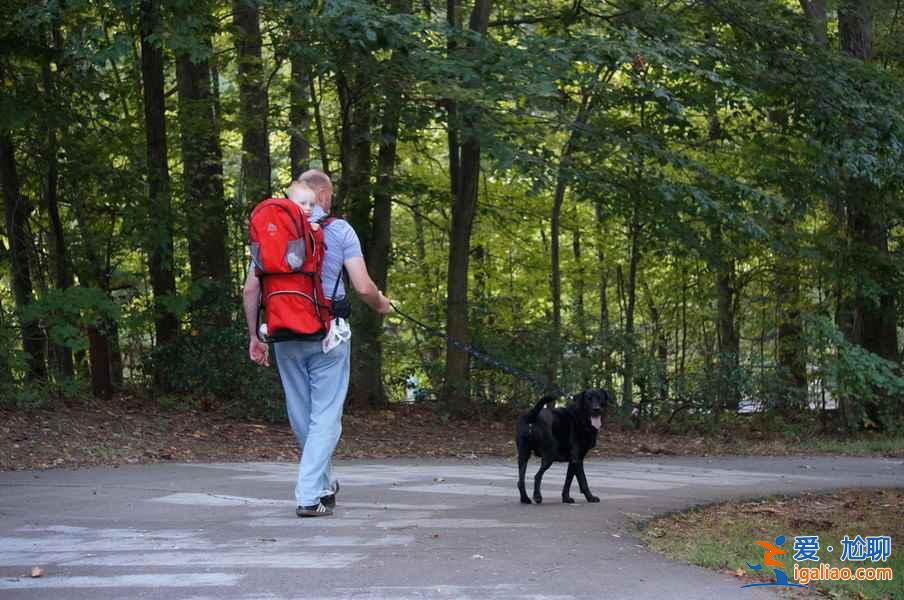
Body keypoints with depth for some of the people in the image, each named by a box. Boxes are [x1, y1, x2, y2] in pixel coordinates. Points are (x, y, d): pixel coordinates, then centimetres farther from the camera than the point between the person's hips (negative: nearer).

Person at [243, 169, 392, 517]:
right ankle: (309, 495, -6)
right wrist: (381, 305, 12)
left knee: (301, 416, 15)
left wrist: (255, 336, 10)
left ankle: (324, 487, 30)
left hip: (285, 335, 4)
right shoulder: (339, 230, -3)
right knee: (325, 416, 2)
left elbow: (251, 288, 3)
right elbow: (363, 287, -9)